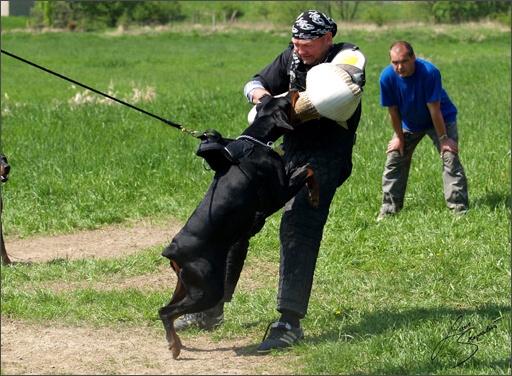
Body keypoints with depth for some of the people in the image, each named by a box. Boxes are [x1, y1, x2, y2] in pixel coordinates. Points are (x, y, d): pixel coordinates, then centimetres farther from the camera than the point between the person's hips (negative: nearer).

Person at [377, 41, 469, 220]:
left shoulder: (429, 72, -35)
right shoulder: (387, 77, -26)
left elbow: (434, 109, -29)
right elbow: (393, 110, -14)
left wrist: (443, 138, -22)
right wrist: (399, 138, -5)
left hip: (442, 119, -4)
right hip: (409, 123, 4)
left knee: (450, 157, -15)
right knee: (394, 159, 2)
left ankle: (460, 208, -13)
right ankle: (388, 209, 13)